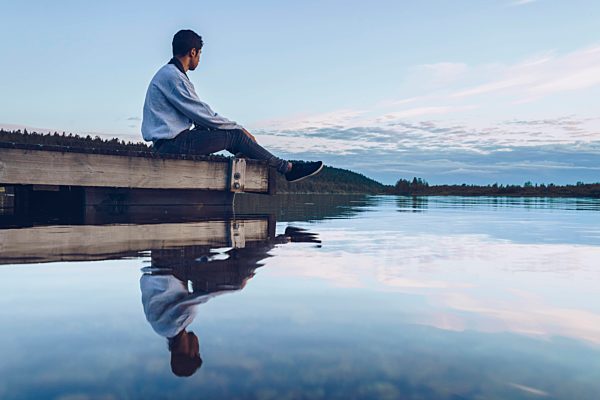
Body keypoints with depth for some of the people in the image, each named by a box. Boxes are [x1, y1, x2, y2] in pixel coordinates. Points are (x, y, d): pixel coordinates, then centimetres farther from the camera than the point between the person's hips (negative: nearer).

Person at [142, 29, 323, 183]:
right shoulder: (172, 76, -16)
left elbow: (198, 114, 17)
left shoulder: (169, 73, 18)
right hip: (172, 143, -10)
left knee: (232, 131, 11)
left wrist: (236, 127, 10)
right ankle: (288, 168, 0)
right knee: (236, 136, -9)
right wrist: (239, 128, -5)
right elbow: (203, 115, -17)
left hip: (169, 142, 10)